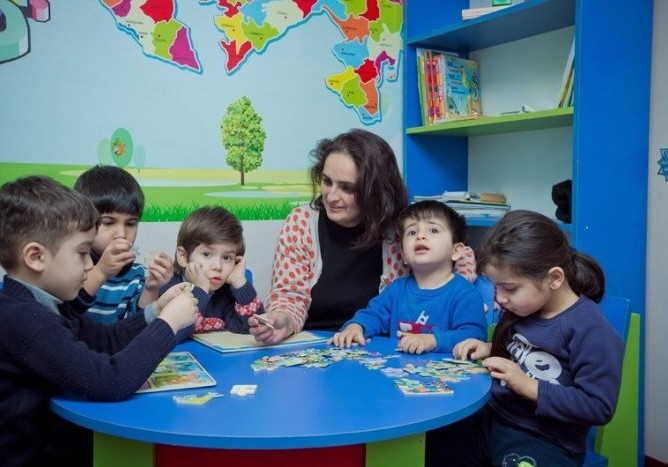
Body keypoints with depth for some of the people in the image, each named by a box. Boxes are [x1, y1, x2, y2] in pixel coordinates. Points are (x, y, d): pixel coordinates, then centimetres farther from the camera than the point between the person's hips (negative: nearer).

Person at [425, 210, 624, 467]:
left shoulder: (590, 330, -17)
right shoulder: (520, 309, 6)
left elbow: (598, 407, -19)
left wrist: (528, 386, -22)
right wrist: (490, 349, 4)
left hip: (545, 441, -7)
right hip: (491, 418, 7)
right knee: (427, 442, -10)